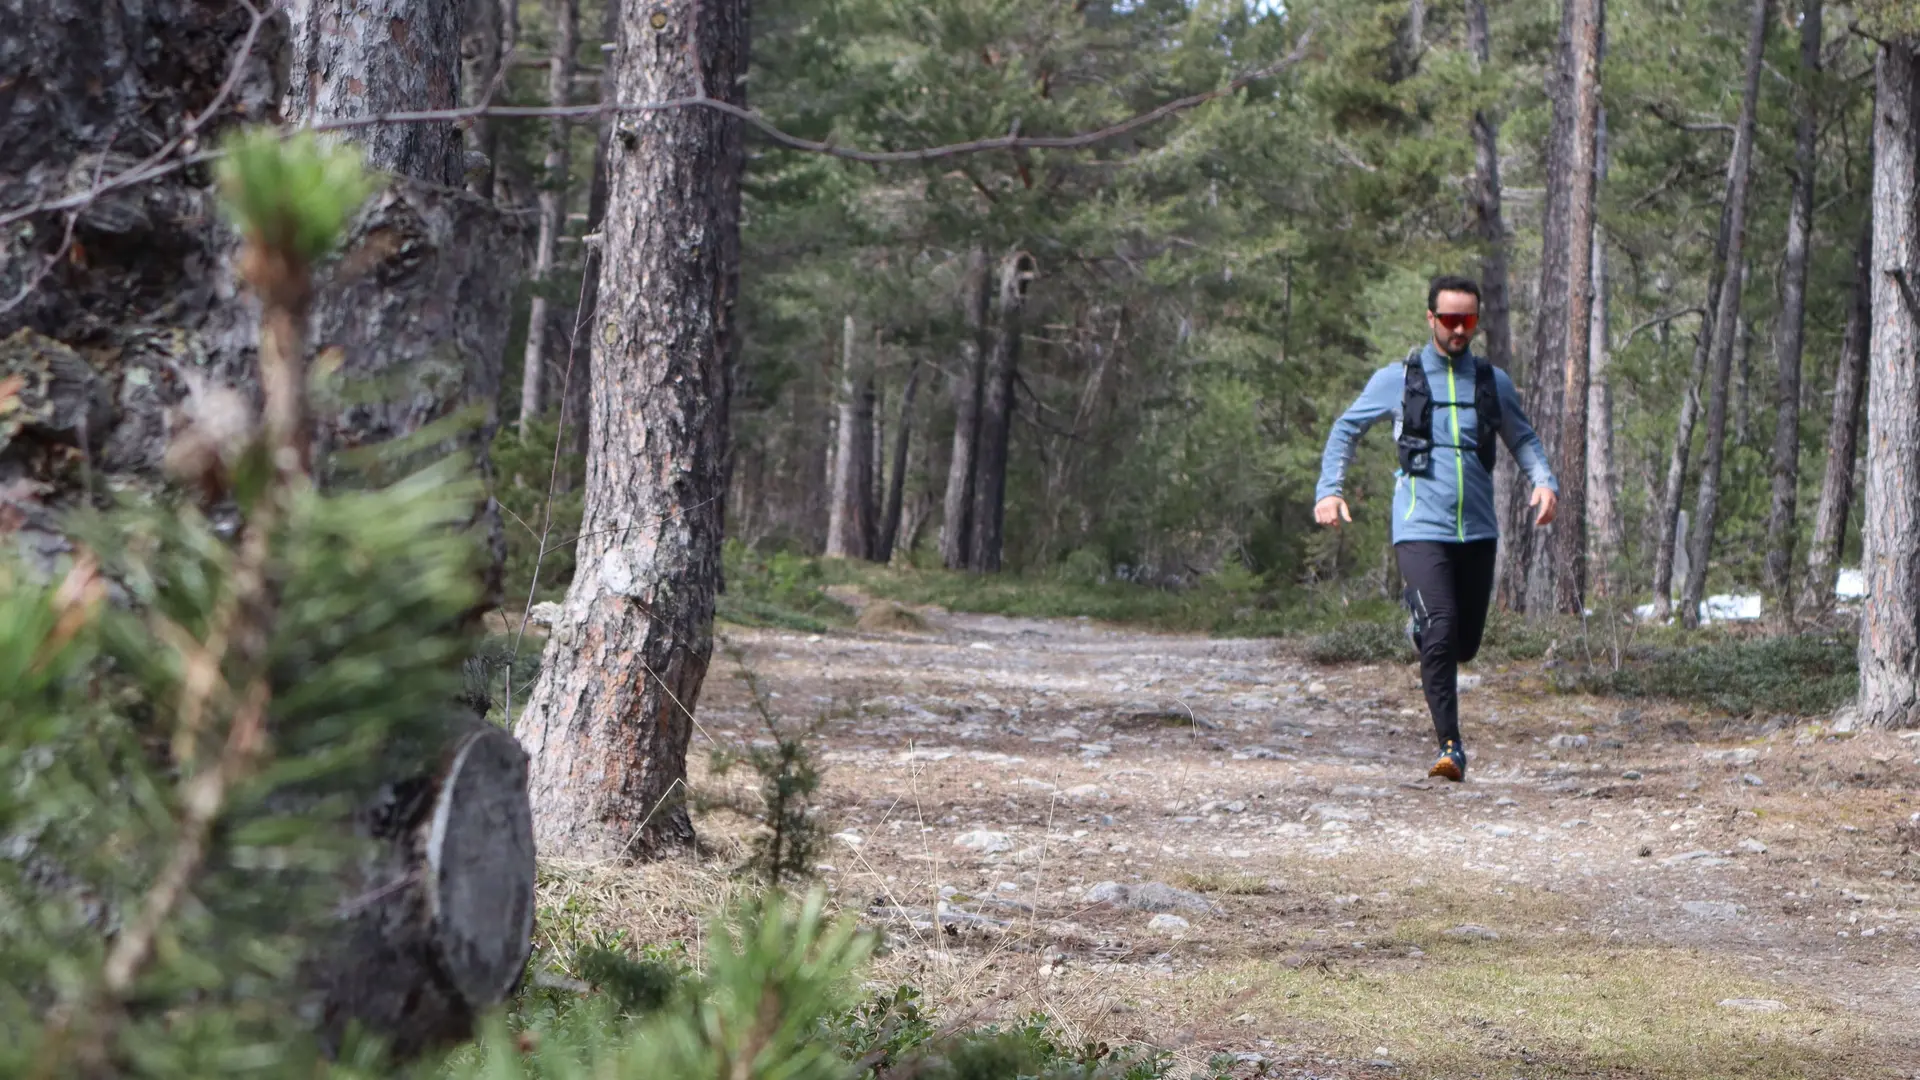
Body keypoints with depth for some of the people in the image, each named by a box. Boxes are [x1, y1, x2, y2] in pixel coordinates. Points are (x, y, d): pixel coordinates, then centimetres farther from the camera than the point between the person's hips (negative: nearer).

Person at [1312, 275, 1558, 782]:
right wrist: (1329, 488, 0)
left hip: (1478, 531, 4)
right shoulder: (1397, 379, 3)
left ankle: (1421, 621, 44)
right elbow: (1347, 428, 12)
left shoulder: (1493, 383, 10)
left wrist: (1544, 481, 1)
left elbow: (1523, 438, 20)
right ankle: (1449, 745, -13)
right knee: (1441, 634, -19)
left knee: (1466, 642, 9)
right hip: (1421, 528, -4)